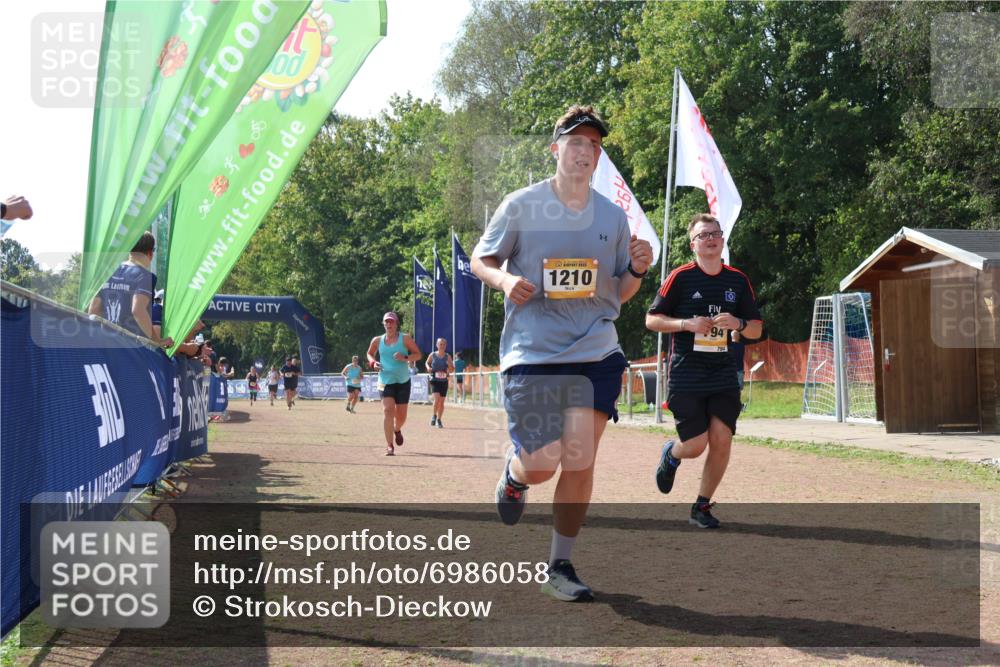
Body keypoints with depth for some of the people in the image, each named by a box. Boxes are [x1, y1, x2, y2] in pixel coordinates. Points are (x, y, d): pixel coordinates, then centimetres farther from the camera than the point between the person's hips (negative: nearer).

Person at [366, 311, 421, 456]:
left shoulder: (405, 338, -2)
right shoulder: (377, 340, 4)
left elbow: (418, 354, -1)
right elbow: (369, 353, 20)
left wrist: (405, 358, -19)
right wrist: (373, 362, -1)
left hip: (403, 381, 0)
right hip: (385, 380, 0)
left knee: (401, 415, 8)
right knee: (388, 410, -19)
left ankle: (397, 430, 45)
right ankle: (389, 446, -19)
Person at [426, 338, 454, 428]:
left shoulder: (448, 356, 4)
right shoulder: (432, 355, -1)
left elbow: (452, 369, 8)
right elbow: (427, 363, 16)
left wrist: (449, 365, -14)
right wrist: (428, 367, -5)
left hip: (444, 381, 2)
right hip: (434, 381, -2)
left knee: (441, 402, 5)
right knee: (437, 399, -19)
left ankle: (439, 420, 20)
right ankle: (434, 416, 4)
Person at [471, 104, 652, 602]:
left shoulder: (613, 216, 8)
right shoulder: (521, 205, -2)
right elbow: (480, 259, 7)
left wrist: (636, 270, -6)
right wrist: (505, 280, -14)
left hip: (596, 354, 3)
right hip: (532, 352, -2)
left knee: (579, 462, -4)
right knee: (540, 467, -6)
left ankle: (560, 568, 13)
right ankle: (514, 473, 34)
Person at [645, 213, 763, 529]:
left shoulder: (738, 280, 8)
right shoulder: (681, 277, -4)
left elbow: (756, 328, 12)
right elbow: (652, 319, -1)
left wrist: (738, 324, -10)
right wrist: (687, 324, -16)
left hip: (724, 375, 3)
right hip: (686, 375, -3)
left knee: (722, 441, -5)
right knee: (696, 446, -7)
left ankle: (702, 506, 13)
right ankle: (671, 455, 30)